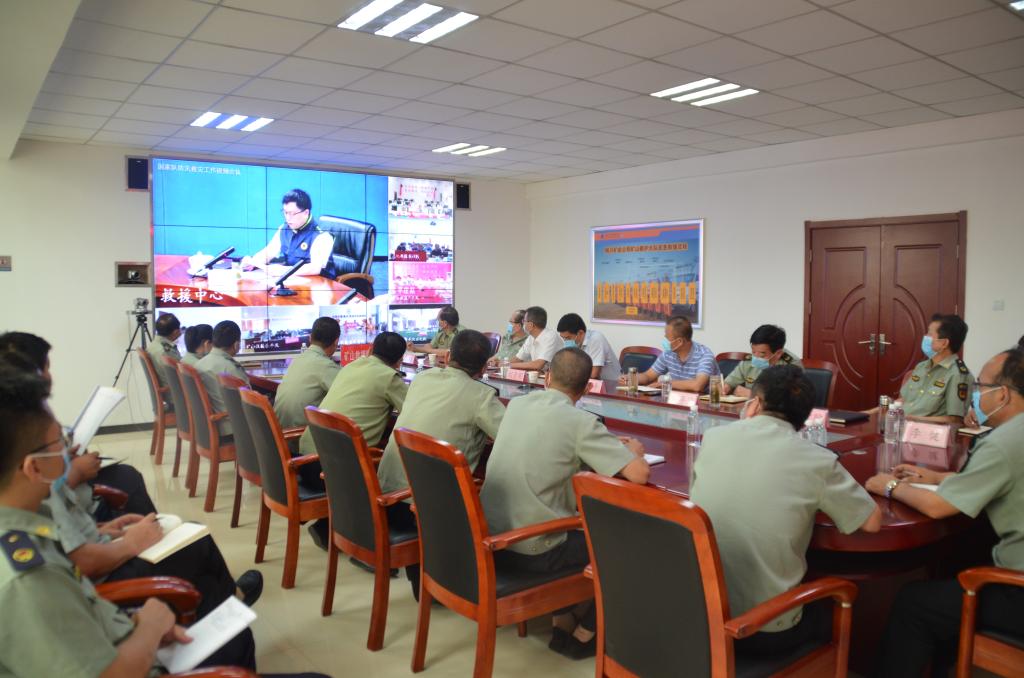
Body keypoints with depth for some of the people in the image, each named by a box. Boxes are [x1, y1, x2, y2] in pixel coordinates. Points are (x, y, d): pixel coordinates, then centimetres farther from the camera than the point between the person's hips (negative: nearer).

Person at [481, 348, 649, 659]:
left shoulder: (517, 404, 5)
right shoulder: (581, 422, -15)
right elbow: (639, 473, -19)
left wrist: (609, 445, 21)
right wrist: (633, 451, 5)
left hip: (490, 537, 7)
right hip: (532, 550, -7)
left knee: (580, 524, 31)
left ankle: (562, 622, 29)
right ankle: (583, 635, 23)